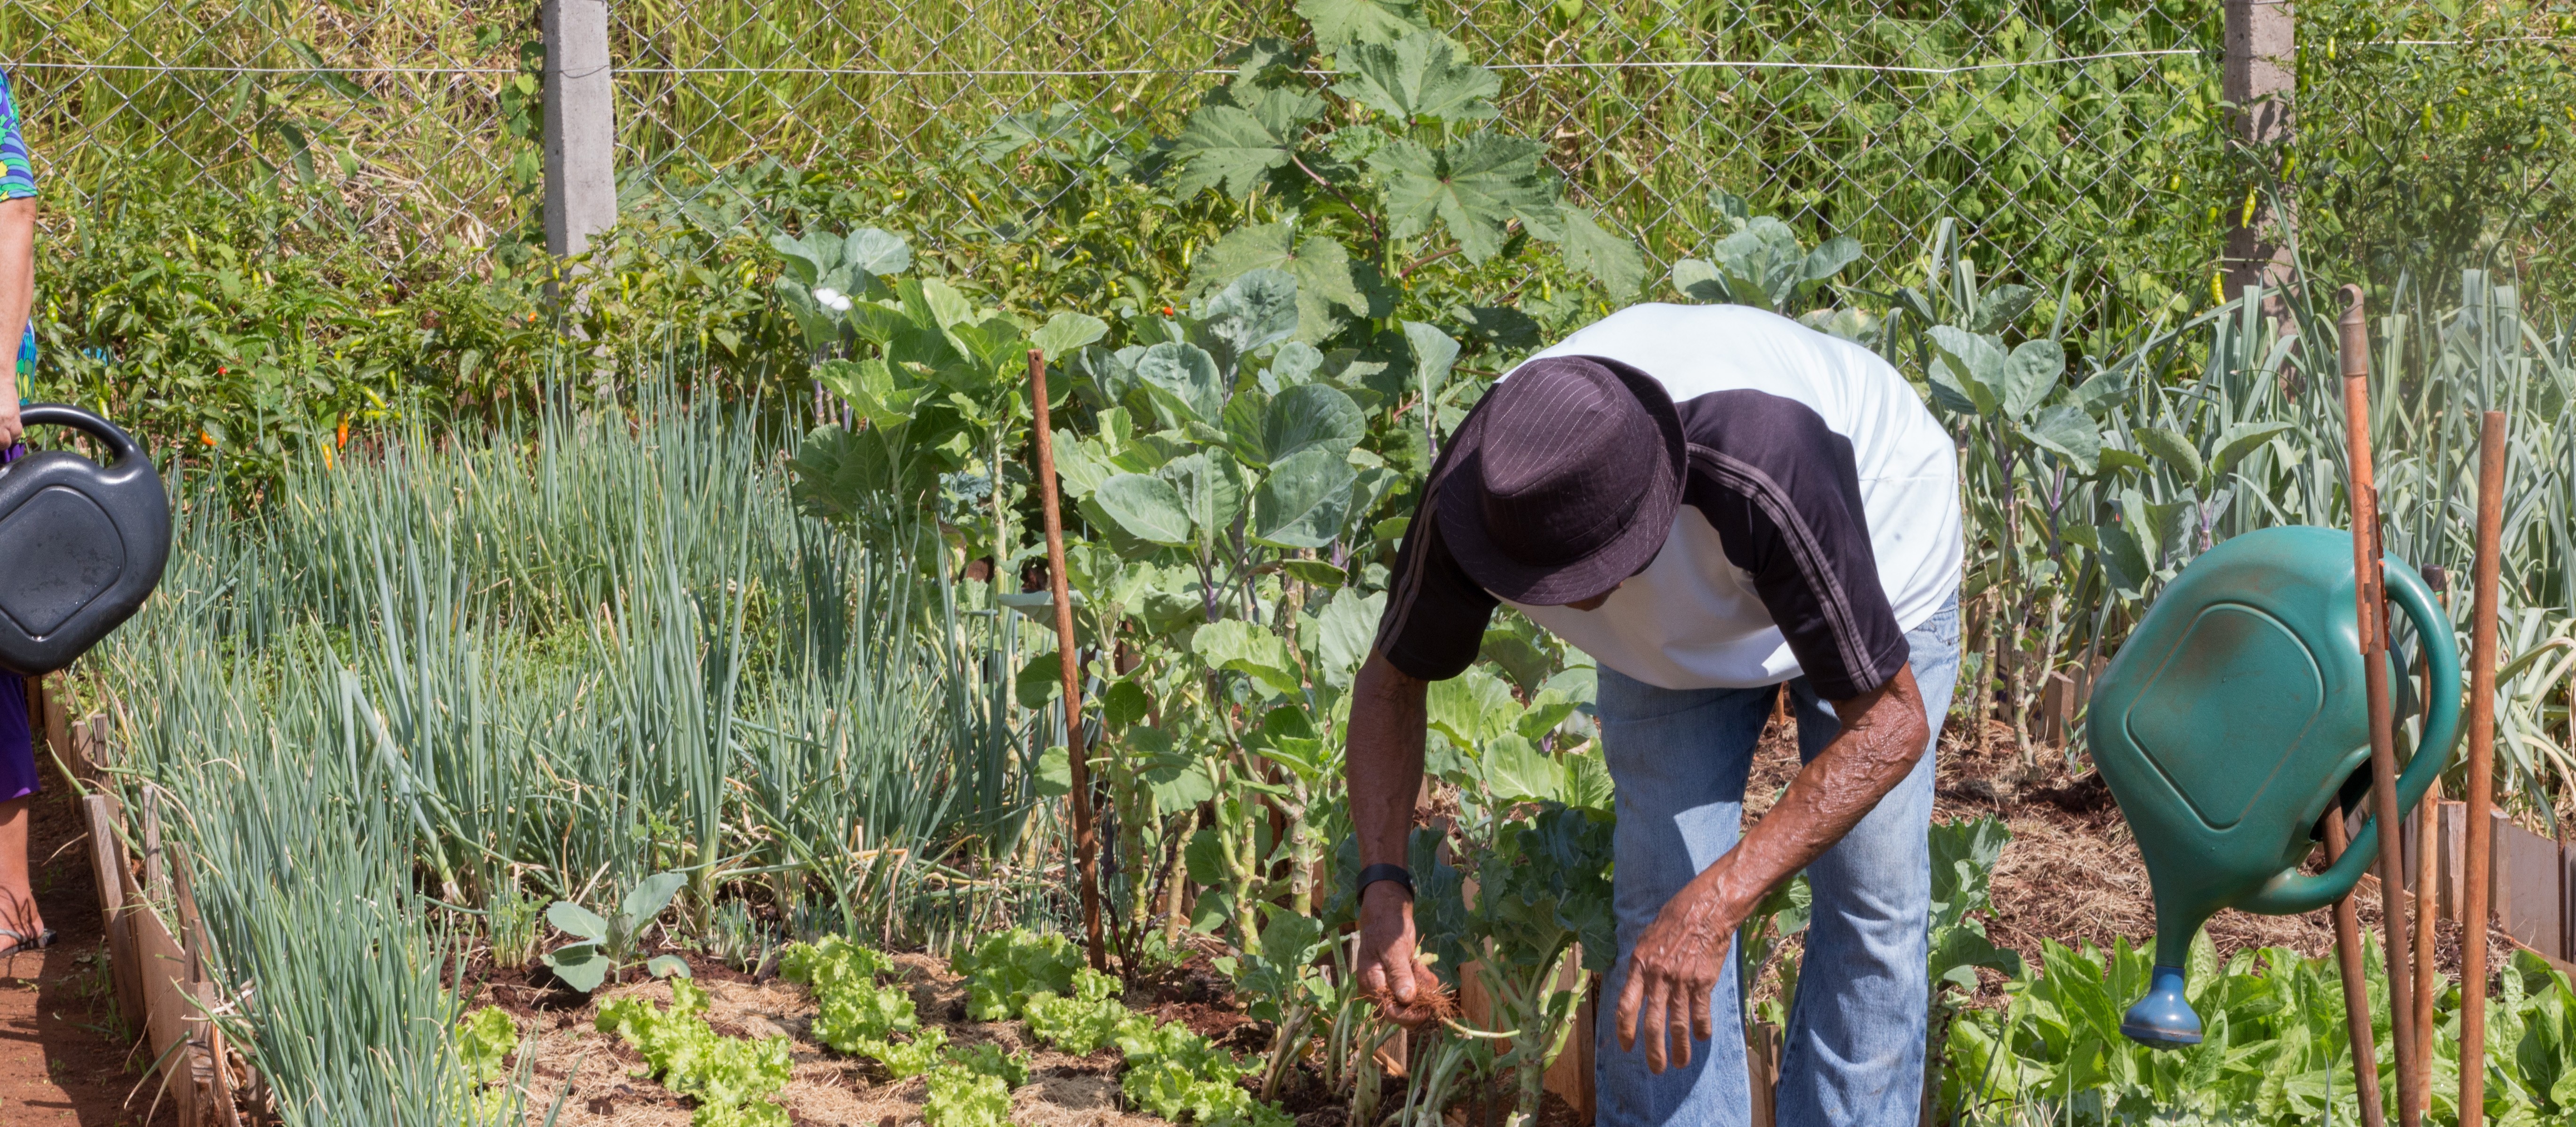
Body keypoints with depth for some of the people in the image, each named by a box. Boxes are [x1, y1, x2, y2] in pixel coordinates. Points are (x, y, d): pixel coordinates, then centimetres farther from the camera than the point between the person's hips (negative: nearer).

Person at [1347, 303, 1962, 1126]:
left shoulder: (1760, 479, -48)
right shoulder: (1478, 490, -35)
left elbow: (1892, 724, -40)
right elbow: (1392, 679, -15)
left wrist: (1718, 902, -47)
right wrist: (1381, 883, -30)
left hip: (1873, 560, -3)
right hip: (1681, 610, 3)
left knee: (1870, 902, -6)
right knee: (1658, 897, -7)